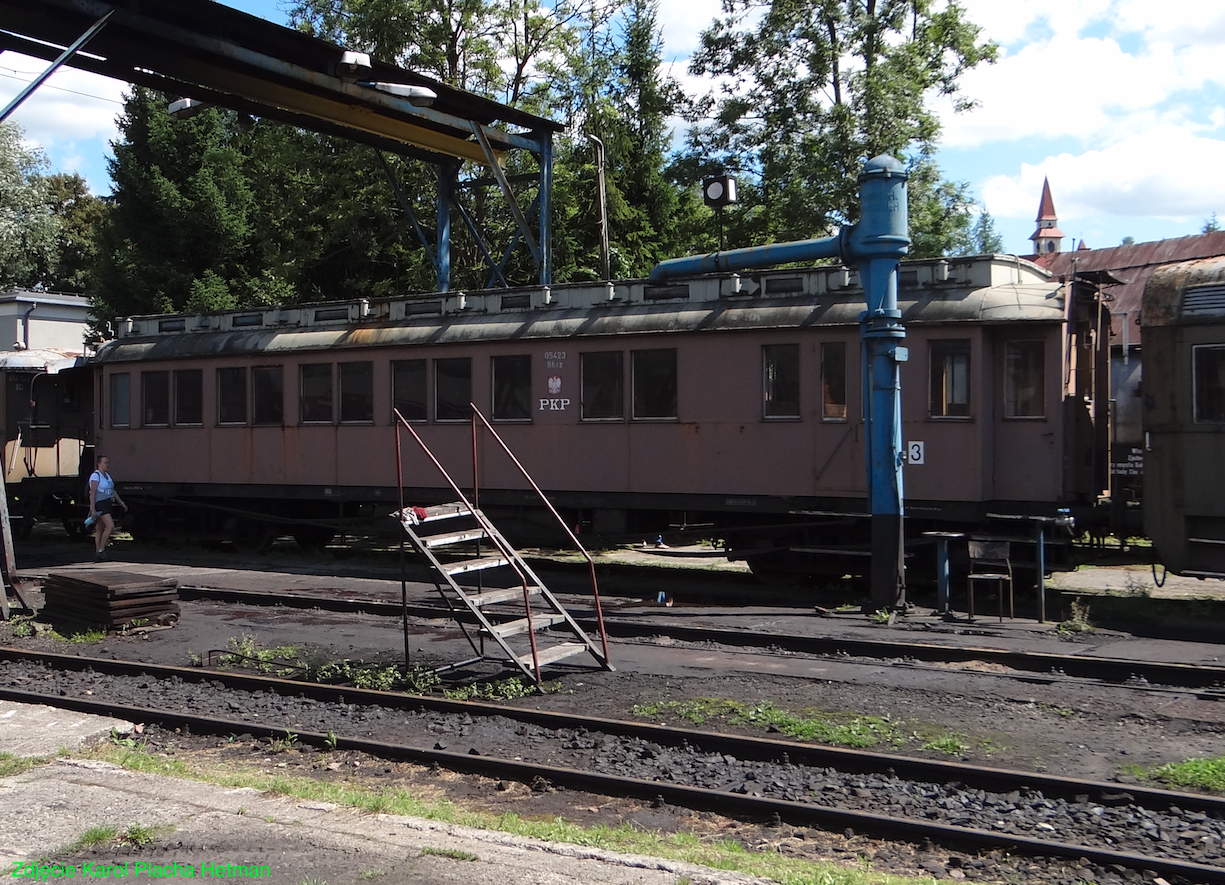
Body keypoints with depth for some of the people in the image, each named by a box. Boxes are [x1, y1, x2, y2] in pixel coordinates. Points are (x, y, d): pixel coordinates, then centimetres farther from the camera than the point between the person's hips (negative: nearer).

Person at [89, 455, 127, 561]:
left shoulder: (107, 475, 16)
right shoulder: (95, 476, -11)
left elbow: (113, 491, 24)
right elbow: (92, 493, -17)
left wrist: (121, 503, 21)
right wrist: (92, 509, -23)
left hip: (108, 504, 9)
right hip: (100, 504, -9)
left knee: (100, 529, 9)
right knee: (110, 525, -18)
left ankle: (97, 554, 9)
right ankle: (101, 549, -10)